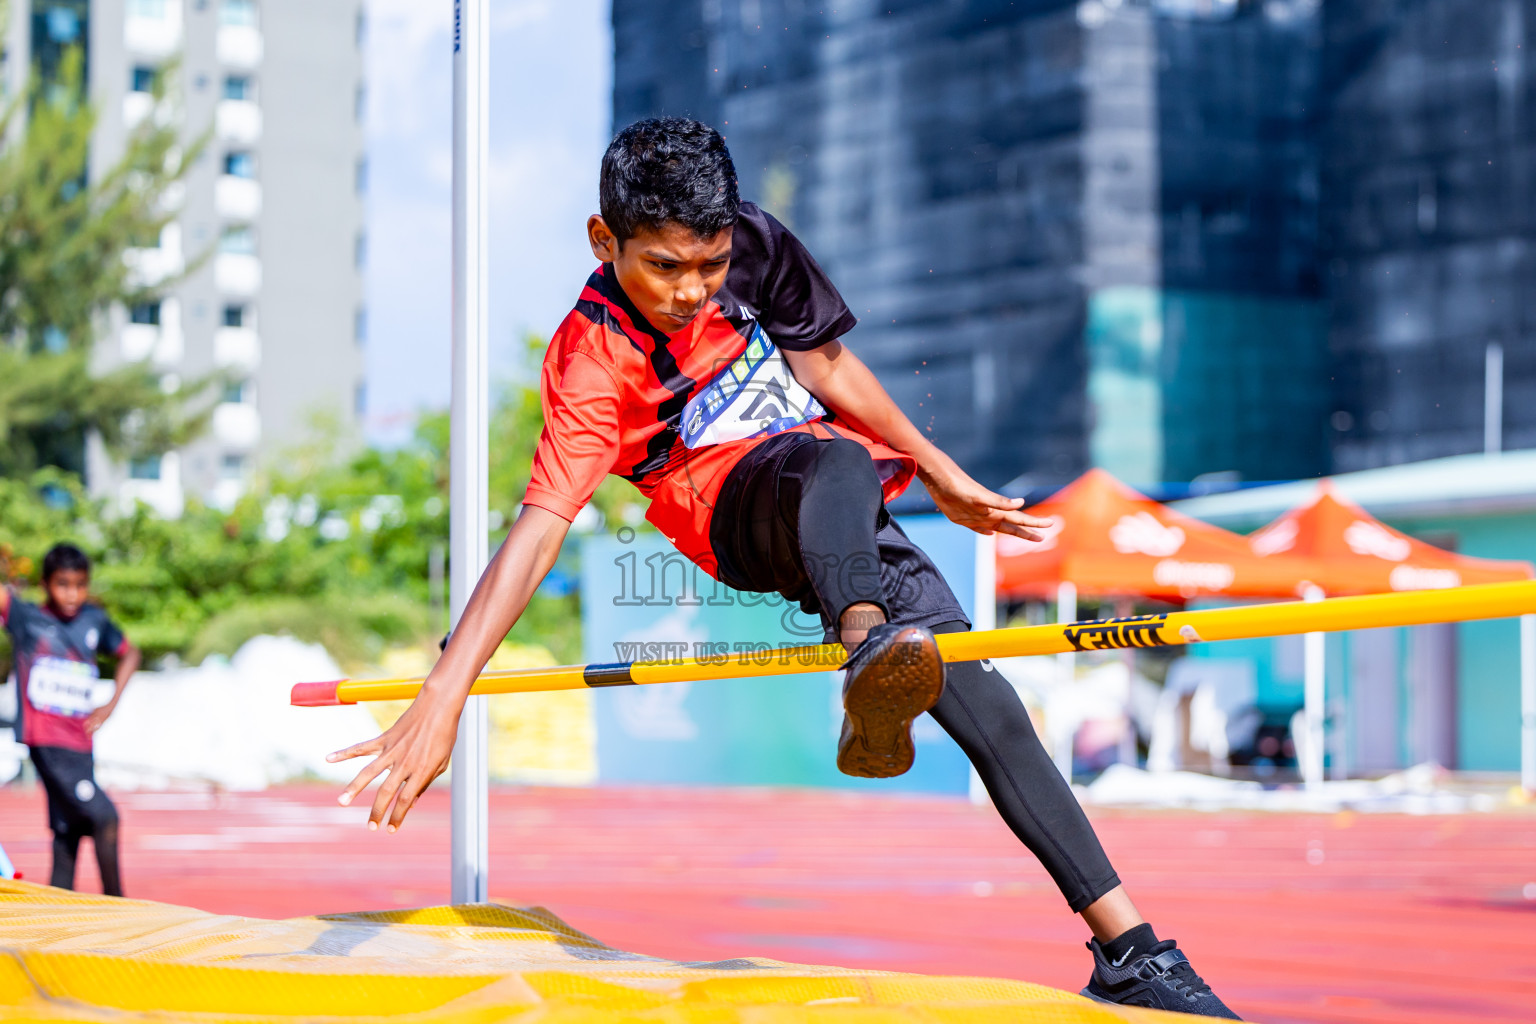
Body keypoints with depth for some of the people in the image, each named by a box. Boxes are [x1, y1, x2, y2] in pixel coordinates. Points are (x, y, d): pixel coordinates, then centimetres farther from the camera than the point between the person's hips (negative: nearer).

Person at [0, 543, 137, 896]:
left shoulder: (94, 621, 9)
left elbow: (129, 654, 23)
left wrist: (110, 705, 14)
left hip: (79, 744, 6)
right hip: (47, 743, -6)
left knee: (68, 834, 8)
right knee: (103, 817, -15)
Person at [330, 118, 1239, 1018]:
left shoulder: (754, 243, -6)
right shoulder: (593, 367, -20)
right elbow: (537, 532, -30)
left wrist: (942, 476, 16)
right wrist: (442, 698, -41)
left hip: (853, 533, 5)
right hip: (739, 512, -5)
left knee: (991, 715, -7)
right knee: (837, 462, -38)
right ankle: (869, 652, -71)